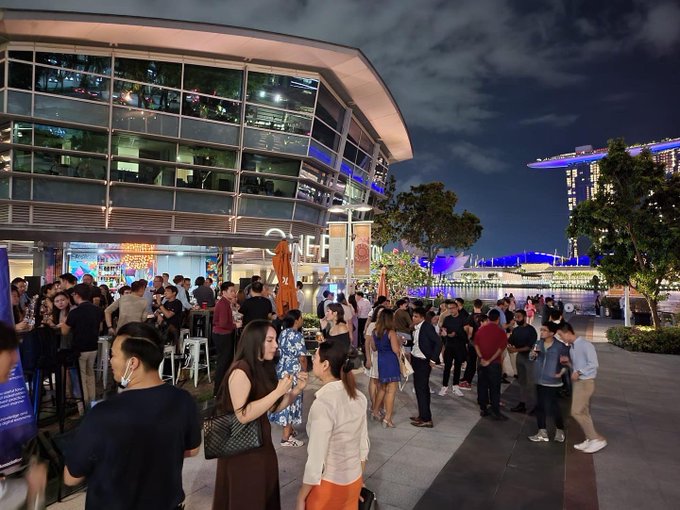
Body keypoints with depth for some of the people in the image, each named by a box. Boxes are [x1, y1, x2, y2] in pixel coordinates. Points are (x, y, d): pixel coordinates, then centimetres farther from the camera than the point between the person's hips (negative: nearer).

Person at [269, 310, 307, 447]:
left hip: (281, 369, 8)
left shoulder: (282, 333, 6)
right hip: (293, 372, -8)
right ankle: (286, 437, 6)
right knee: (291, 400, 0)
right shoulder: (297, 335, -18)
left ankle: (288, 428, 33)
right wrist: (304, 372, -3)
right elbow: (302, 358, -17)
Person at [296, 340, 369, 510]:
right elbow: (363, 444, 5)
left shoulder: (323, 403, -25)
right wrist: (359, 478, 18)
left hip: (329, 484, -6)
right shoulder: (358, 397, -5)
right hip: (354, 480, 6)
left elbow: (316, 460, -21)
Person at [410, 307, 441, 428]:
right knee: (420, 387, 15)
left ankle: (426, 419, 2)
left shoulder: (427, 327, -16)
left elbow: (438, 343, -18)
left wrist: (433, 359, -17)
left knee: (421, 388, -5)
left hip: (424, 362, -8)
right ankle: (422, 414, 27)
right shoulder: (415, 328, 7)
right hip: (416, 360, 8)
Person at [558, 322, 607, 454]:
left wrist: (579, 372, -19)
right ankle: (590, 439, 20)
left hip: (585, 382, -9)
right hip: (577, 381, 9)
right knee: (583, 412, 12)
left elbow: (593, 364, -20)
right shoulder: (571, 348, 12)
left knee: (577, 412, -10)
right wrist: (568, 362, 2)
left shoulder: (585, 345, -14)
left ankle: (597, 439, -1)